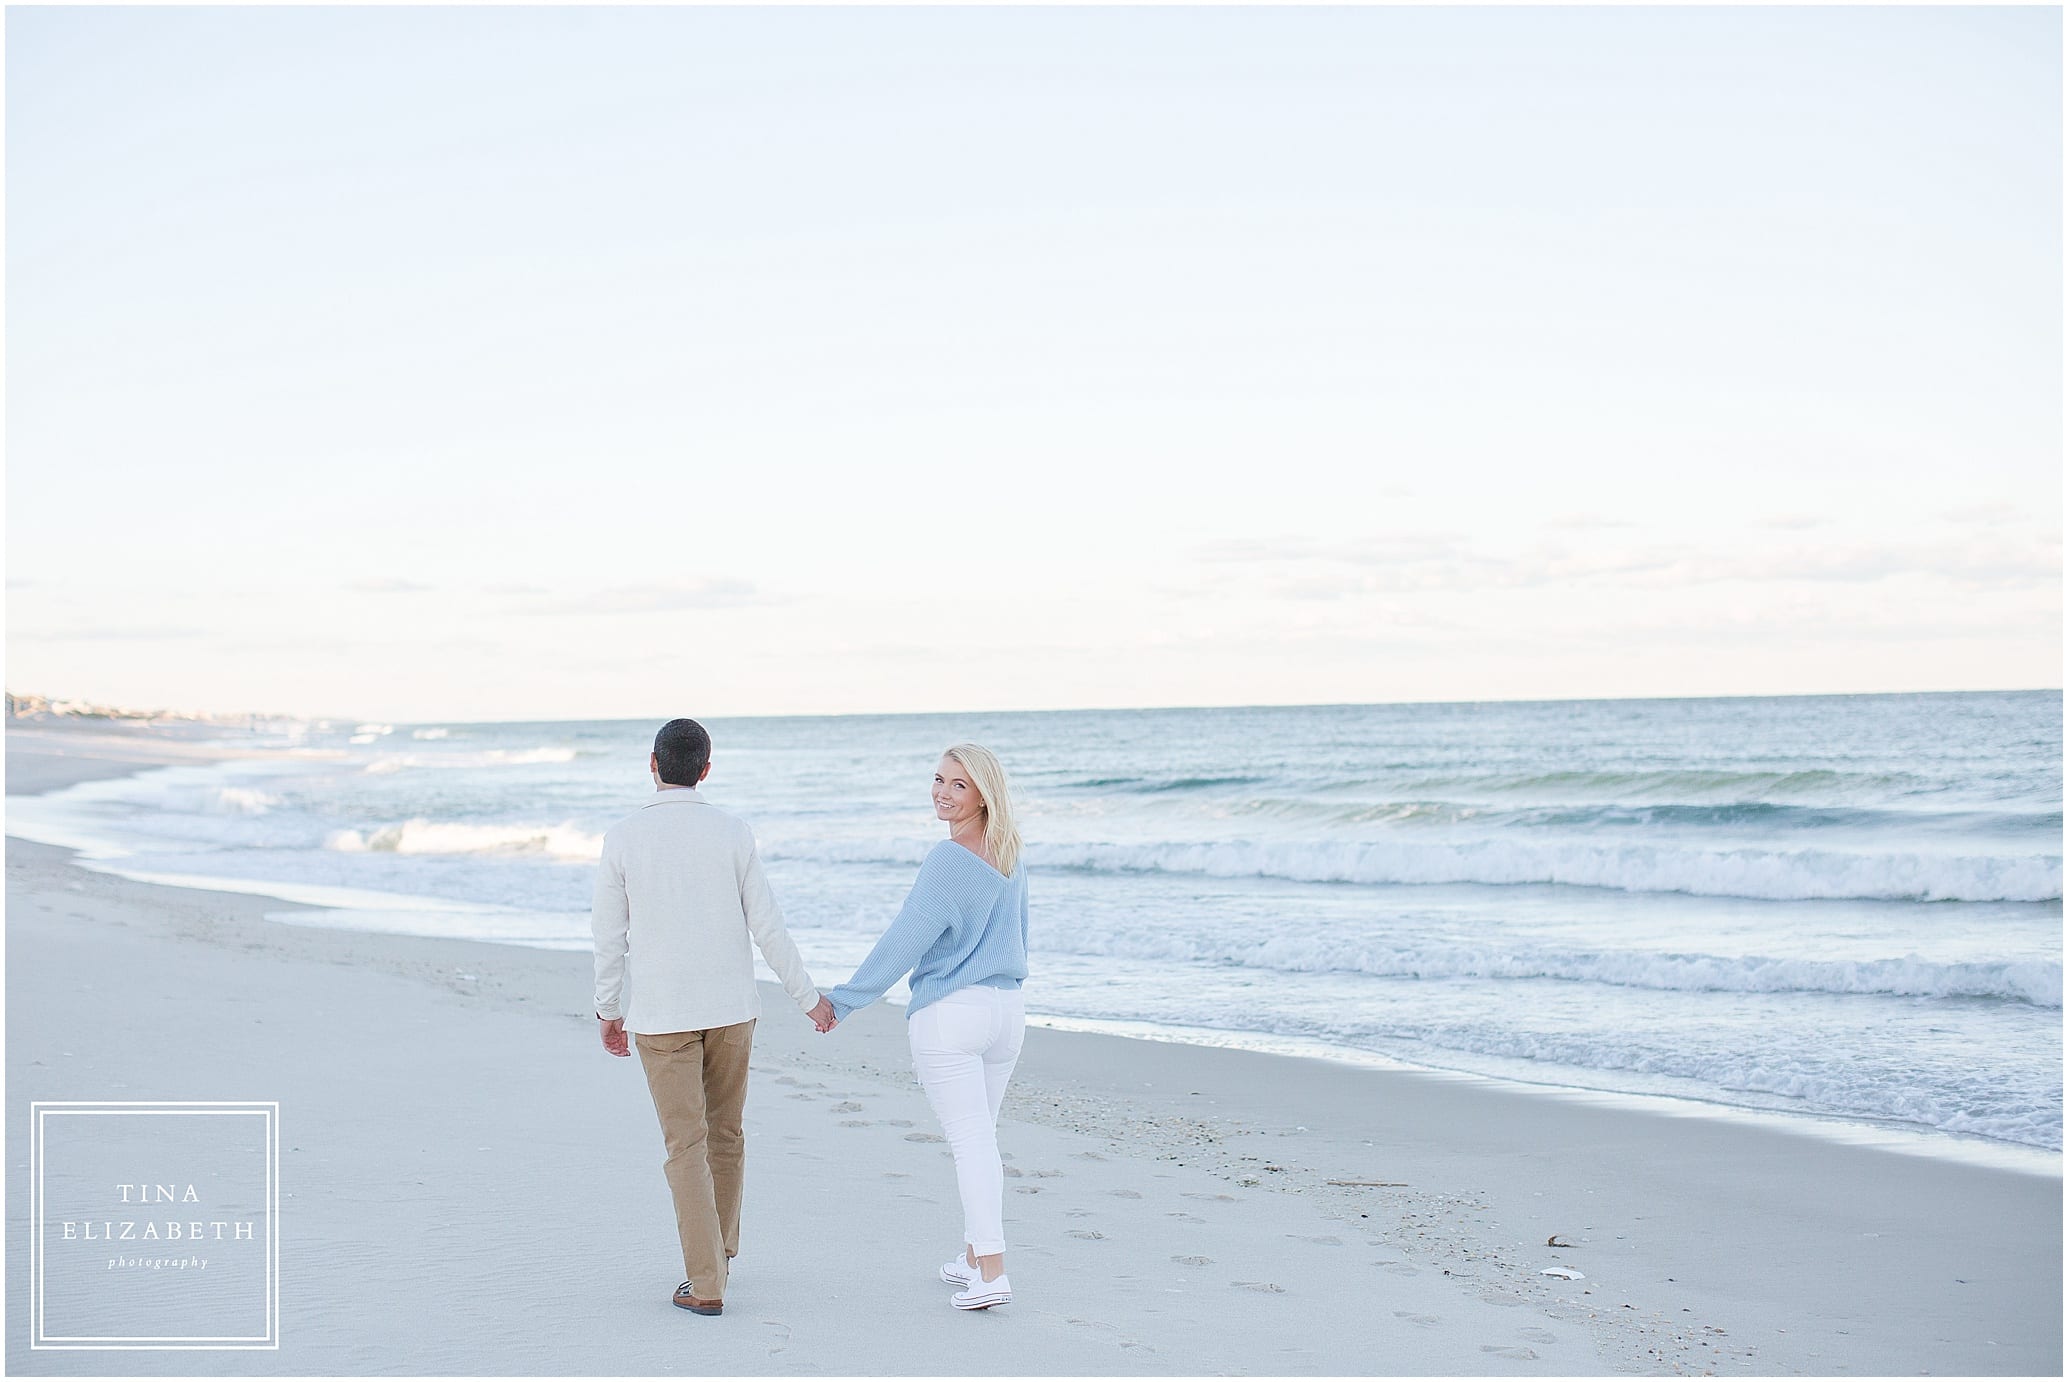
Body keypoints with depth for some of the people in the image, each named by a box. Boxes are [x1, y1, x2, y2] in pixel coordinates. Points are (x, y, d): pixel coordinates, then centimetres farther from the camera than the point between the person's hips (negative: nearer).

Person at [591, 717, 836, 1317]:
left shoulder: (622, 838, -7)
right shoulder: (733, 833, -4)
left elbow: (609, 936, -1)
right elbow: (766, 927, -3)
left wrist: (608, 1012, 12)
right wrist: (809, 998, 8)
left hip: (659, 1014, -2)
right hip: (730, 1007, 2)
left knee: (686, 1147, 1)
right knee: (724, 1136, 17)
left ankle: (706, 1284, -3)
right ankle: (717, 1255, 30)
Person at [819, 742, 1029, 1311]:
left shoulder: (949, 859, -16)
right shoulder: (1010, 855, 7)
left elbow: (905, 940, -16)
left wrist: (843, 1000, -9)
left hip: (949, 1012, -7)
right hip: (1007, 1009, 7)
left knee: (969, 1140, -6)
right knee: (980, 1136, 17)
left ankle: (991, 1272, -10)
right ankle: (974, 1257, 25)